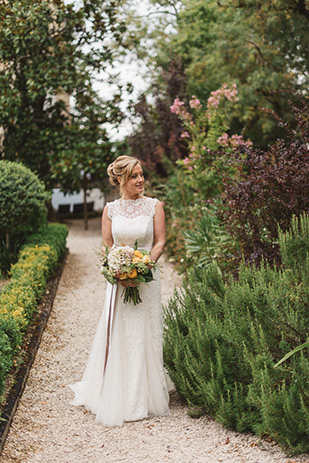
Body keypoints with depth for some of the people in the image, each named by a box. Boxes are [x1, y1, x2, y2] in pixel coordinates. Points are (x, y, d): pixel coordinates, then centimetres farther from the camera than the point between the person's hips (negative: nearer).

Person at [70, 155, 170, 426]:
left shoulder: (154, 206, 2)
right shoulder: (111, 209, 5)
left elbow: (160, 242, 1)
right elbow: (106, 245, 6)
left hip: (146, 279, -1)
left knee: (146, 336, 2)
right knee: (118, 336, 3)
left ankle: (145, 397, 16)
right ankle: (117, 399, 16)